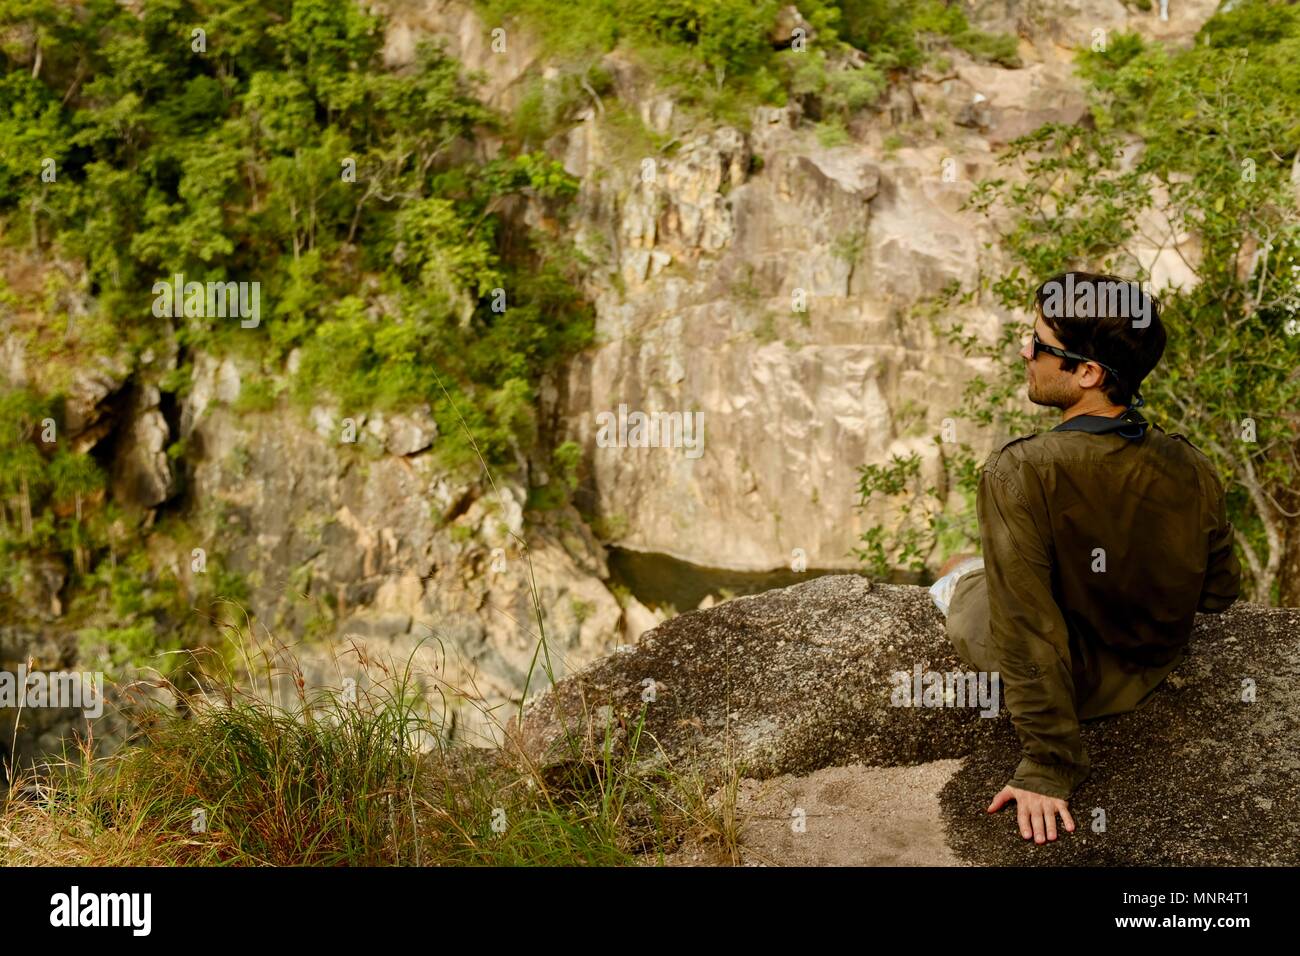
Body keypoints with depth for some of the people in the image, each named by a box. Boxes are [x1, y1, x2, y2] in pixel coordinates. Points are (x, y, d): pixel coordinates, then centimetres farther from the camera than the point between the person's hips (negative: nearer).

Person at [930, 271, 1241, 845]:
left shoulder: (1020, 474, -32)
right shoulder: (1192, 471, -17)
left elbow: (1028, 634, -31)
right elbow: (1218, 594, -2)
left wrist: (1047, 770, -22)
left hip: (1056, 684, -4)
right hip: (1148, 679, 5)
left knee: (957, 572, 26)